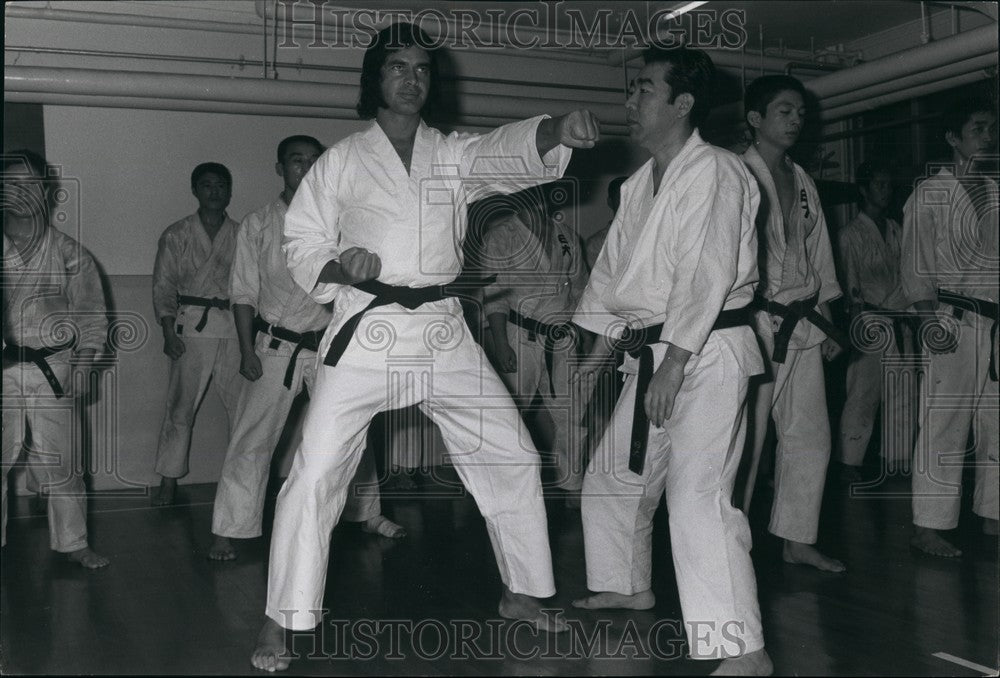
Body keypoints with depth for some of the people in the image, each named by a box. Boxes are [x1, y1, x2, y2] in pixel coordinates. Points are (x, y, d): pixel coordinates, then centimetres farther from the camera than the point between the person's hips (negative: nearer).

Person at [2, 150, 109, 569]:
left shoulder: (69, 254, 4)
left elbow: (92, 317, 7)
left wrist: (82, 368, -1)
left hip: (53, 370, 0)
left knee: (59, 463, 5)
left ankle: (72, 542, 19)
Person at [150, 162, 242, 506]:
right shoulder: (176, 235, 7)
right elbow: (163, 287, 6)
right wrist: (169, 333, -4)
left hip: (234, 328, 2)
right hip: (191, 327, -1)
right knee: (180, 405, -2)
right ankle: (168, 481, 9)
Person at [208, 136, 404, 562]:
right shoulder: (257, 225, 0)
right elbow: (244, 293, 0)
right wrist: (247, 351, -7)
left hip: (332, 346, 2)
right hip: (277, 347, -2)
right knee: (252, 438, -5)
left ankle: (367, 514, 31)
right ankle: (228, 531, 6)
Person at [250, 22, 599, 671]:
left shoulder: (456, 154, 8)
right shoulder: (342, 160, 4)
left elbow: (514, 148, -12)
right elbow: (301, 244, 5)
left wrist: (561, 128, -33)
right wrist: (339, 265, -17)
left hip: (444, 333, 3)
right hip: (367, 331, -3)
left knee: (512, 458, 8)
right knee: (315, 472, -9)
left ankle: (523, 593, 28)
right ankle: (282, 620, 8)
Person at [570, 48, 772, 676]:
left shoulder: (715, 171, -13)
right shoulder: (641, 183, 14)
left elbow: (706, 274, -21)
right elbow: (614, 271, 18)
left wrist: (674, 364, -25)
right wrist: (596, 352, 16)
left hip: (708, 355, -9)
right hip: (652, 354, 9)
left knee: (698, 500, -18)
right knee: (613, 477, 19)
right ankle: (629, 586, 42)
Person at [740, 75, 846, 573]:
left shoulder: (802, 182, 15)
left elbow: (819, 254, 20)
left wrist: (827, 323, 17)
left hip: (802, 326, 8)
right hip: (754, 323, -8)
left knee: (810, 437, 12)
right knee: (743, 441, -7)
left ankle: (797, 540, 25)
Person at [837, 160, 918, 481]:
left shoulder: (896, 230, 17)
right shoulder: (851, 234, -1)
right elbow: (849, 281, -7)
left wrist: (909, 313, 11)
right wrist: (859, 315, -19)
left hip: (900, 321, 6)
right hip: (870, 322, -6)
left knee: (904, 395, 7)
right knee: (863, 394, -7)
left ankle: (898, 460, 17)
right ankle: (850, 463, 1)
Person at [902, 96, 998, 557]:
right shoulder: (930, 194, 0)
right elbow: (916, 264, -6)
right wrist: (930, 318, -15)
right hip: (956, 319, -5)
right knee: (945, 423, -5)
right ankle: (929, 526, 1)